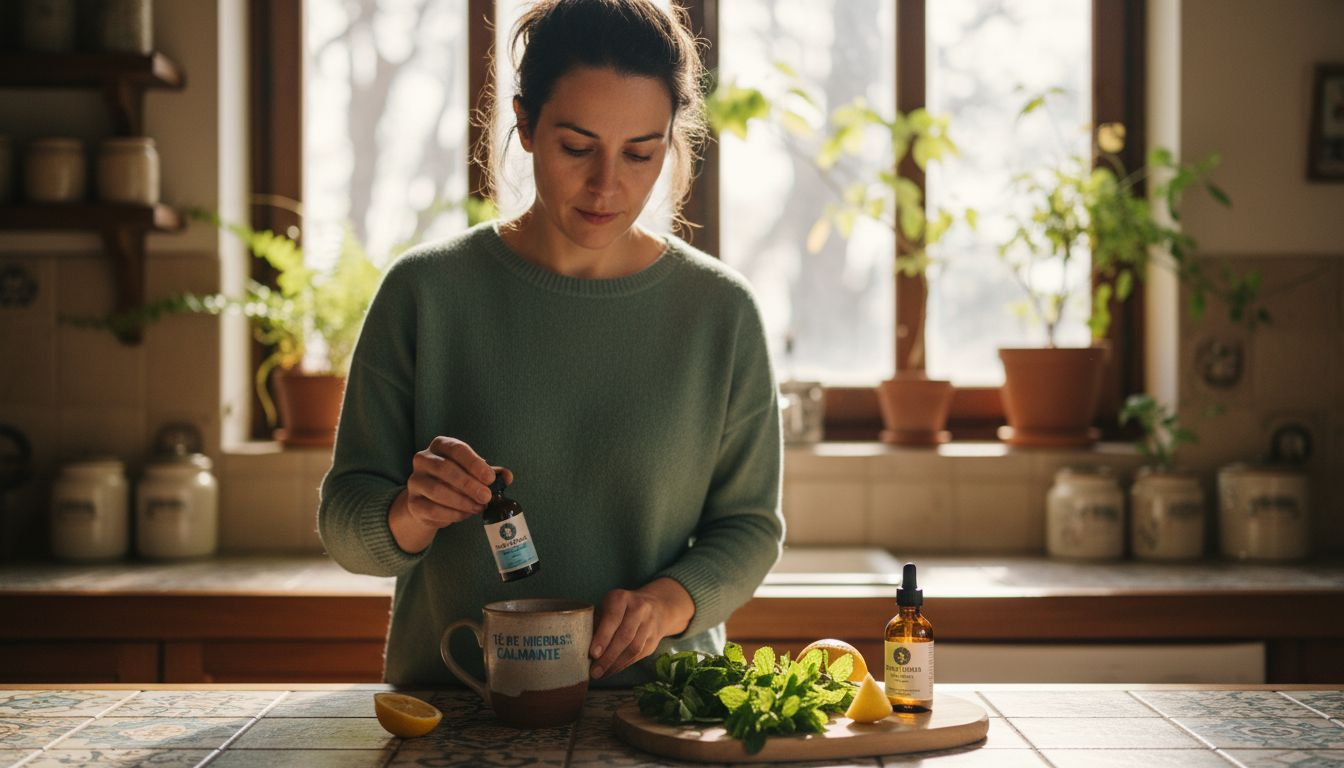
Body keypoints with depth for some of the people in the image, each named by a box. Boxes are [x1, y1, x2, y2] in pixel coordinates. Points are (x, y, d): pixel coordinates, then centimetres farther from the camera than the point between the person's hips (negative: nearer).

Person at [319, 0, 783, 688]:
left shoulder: (720, 311, 2)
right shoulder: (426, 291, 0)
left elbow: (749, 525, 8)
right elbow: (344, 520, 3)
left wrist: (671, 600, -11)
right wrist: (412, 514, -19)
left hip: (655, 701, 0)